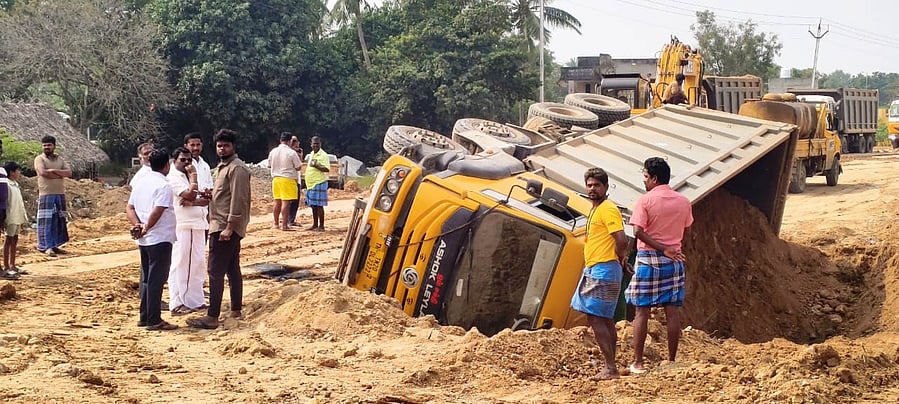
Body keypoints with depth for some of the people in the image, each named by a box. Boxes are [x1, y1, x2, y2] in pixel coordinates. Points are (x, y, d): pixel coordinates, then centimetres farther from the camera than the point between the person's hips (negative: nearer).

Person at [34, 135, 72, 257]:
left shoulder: (60, 159, 14)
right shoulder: (39, 159, -1)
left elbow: (69, 172, 1)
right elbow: (43, 172, -18)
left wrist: (54, 171, -13)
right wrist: (61, 175, -10)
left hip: (60, 194, 5)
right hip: (46, 195, -5)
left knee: (59, 221, 7)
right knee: (46, 221, -7)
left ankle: (55, 246, 14)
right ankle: (47, 247, -7)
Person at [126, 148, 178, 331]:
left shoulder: (140, 182, 11)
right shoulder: (163, 185, -15)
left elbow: (129, 208, 10)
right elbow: (157, 212, -23)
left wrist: (138, 225, -2)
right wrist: (146, 228, -10)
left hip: (144, 240, 8)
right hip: (160, 239, -8)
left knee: (146, 278, 15)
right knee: (156, 280, -4)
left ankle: (144, 317, 20)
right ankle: (154, 321, -1)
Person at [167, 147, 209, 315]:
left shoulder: (190, 177, 18)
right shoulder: (173, 178, -7)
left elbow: (206, 199, 7)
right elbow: (190, 195, -20)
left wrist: (192, 202, -13)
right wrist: (193, 175, -9)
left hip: (198, 225, 8)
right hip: (183, 227, -8)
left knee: (198, 264, 12)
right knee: (180, 265, -5)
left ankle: (195, 300, 21)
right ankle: (177, 304, -1)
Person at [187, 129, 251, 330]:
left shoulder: (236, 168, -14)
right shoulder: (224, 166, 19)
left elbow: (238, 200, -21)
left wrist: (229, 227, -24)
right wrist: (209, 194, 6)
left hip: (225, 227, -11)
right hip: (223, 227, 11)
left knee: (216, 272, -11)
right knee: (232, 269, 13)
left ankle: (212, 317, -12)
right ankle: (236, 311, 20)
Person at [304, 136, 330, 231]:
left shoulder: (323, 155, -10)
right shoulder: (311, 154, 16)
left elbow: (327, 169, -20)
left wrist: (316, 165, -25)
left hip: (319, 183, -9)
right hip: (311, 184, 9)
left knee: (319, 205, -7)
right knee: (313, 205, 11)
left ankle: (321, 226, -4)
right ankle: (315, 225, 18)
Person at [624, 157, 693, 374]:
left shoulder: (645, 200, -8)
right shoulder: (684, 202, 6)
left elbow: (638, 232, -16)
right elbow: (686, 232, 13)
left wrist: (663, 249, -13)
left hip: (648, 258, -4)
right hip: (674, 259, 4)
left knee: (642, 311, 1)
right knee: (672, 311, 7)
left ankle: (638, 362, 1)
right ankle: (671, 361, 10)